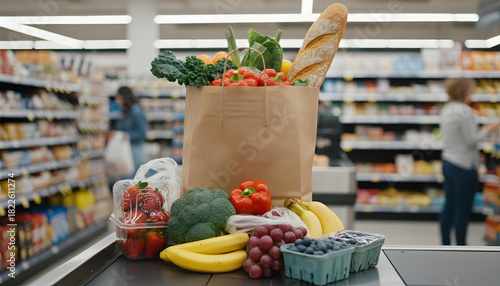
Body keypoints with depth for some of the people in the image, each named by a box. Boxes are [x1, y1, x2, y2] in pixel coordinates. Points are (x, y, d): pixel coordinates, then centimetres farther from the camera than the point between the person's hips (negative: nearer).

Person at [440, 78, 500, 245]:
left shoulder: (446, 109, 9)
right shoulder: (464, 111, -17)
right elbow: (472, 139, -16)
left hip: (447, 162, 9)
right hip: (464, 166, -9)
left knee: (449, 207, 13)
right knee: (463, 209, 1)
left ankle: (445, 245, 19)